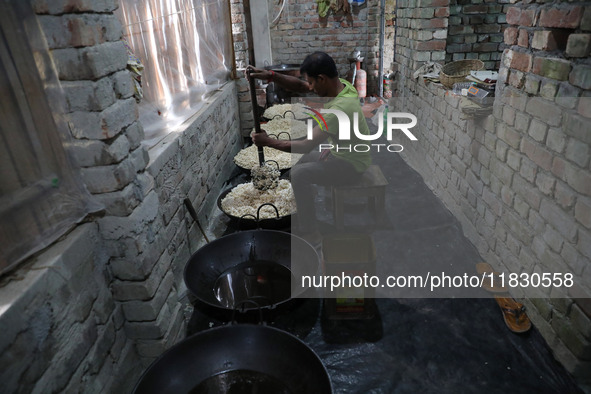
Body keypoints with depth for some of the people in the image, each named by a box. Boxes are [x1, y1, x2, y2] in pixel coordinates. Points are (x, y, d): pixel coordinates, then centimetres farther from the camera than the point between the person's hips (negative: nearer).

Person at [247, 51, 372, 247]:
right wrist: (270, 75, -14)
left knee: (299, 174, -21)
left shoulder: (339, 109, -34)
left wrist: (268, 141, -21)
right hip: (343, 150, 10)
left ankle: (311, 235, -8)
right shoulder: (342, 84, -6)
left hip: (352, 164, -10)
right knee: (300, 161, 16)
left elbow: (307, 145, -31)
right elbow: (299, 86, 0)